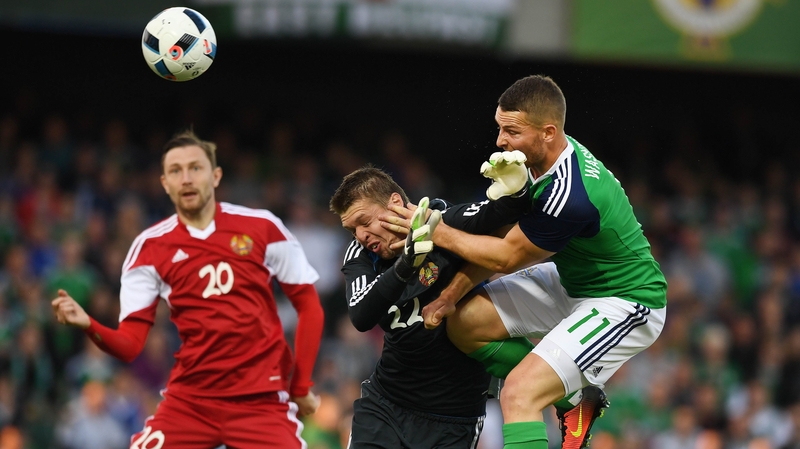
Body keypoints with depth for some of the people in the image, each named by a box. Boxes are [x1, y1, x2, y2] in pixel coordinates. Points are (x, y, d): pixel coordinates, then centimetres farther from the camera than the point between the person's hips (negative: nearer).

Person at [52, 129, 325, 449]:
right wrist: (88, 325, -23)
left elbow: (309, 306, 8)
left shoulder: (262, 227, 0)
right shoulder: (150, 247, 1)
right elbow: (130, 345, -3)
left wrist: (301, 386, 6)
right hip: (189, 398, 1)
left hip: (261, 399, -1)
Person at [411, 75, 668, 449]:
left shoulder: (569, 196, -33)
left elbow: (508, 257, -18)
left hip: (623, 305, -10)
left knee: (519, 395, -22)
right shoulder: (534, 160, -7)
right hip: (572, 282, 10)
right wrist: (450, 296, -7)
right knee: (463, 322, 5)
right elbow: (499, 237, 2)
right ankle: (575, 397, 14)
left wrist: (437, 233, -9)